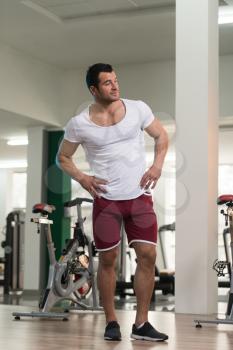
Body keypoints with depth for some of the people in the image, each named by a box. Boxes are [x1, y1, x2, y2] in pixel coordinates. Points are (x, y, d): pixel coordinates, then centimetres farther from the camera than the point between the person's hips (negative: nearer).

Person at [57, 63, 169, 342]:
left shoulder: (138, 109, -2)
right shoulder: (79, 123, -4)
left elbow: (161, 136, 11)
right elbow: (62, 157, 8)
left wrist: (157, 166, -4)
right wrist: (81, 177, -9)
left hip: (140, 196, 2)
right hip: (106, 200, -1)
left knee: (147, 255, -3)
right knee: (108, 259, 4)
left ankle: (141, 324, 7)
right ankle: (111, 321, 18)